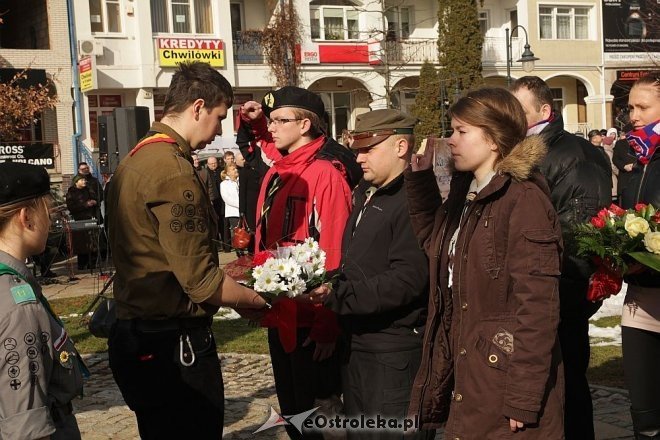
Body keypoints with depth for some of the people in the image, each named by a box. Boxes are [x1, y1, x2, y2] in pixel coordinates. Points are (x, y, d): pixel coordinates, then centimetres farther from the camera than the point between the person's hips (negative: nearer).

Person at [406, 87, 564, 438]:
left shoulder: (524, 199, -16)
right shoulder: (466, 196, 10)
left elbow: (537, 306, -20)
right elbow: (433, 239, 28)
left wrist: (523, 402, -21)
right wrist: (419, 176, 14)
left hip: (504, 386, -8)